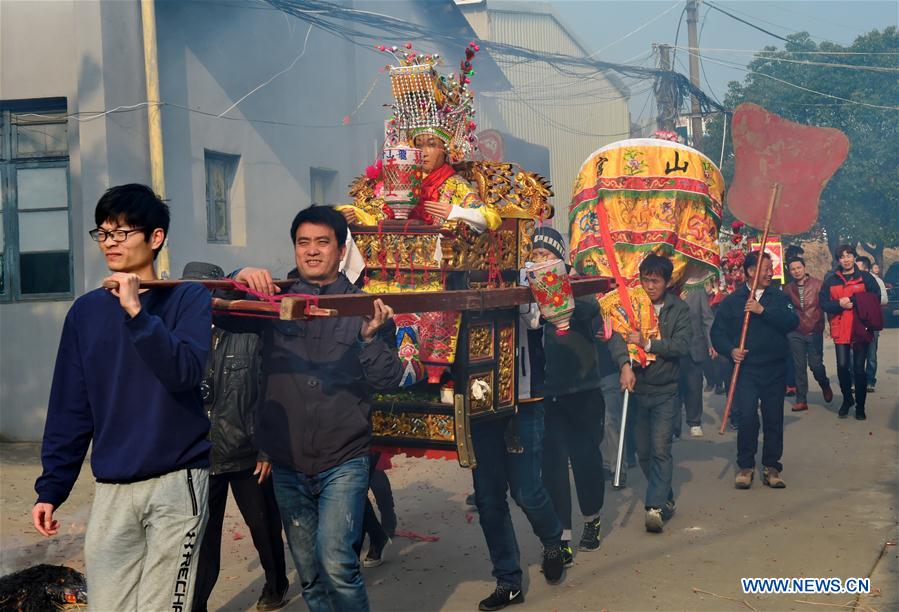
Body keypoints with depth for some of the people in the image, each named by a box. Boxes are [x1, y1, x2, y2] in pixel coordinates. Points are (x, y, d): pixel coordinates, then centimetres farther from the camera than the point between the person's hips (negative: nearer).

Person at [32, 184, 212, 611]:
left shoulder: (188, 298, -2)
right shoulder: (86, 311, 9)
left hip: (177, 482, -4)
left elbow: (185, 371, -19)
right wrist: (51, 487, 6)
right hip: (110, 490, 4)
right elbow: (69, 407, 10)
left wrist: (137, 311, -24)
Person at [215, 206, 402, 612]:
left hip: (343, 461, -3)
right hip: (287, 464, 3)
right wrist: (238, 283, -26)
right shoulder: (274, 301, 5)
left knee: (335, 564, -18)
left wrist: (372, 337, -22)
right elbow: (220, 316, -8)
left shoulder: (364, 307, 0)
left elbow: (387, 381, -4)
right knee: (309, 574, 13)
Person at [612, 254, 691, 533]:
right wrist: (625, 365, -24)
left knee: (661, 448, -11)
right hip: (637, 387, 2)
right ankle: (665, 499, 27)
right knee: (643, 451, 10)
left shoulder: (679, 309, -1)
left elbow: (682, 345, -11)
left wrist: (647, 343, -19)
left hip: (665, 390, -2)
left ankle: (655, 507, -9)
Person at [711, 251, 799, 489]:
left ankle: (771, 467, 18)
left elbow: (792, 322, -10)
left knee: (774, 419, 6)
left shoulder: (779, 298, 7)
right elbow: (717, 332, 4)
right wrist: (731, 350, -14)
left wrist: (763, 310, -18)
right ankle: (745, 466, 5)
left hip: (775, 370, 2)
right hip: (746, 370, -2)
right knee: (747, 418, -10)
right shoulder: (732, 301, 4)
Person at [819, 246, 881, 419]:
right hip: (840, 330, 1)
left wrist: (852, 301, -15)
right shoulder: (831, 280, 8)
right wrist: (840, 304, -13)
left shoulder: (865, 277, 4)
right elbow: (823, 303, 4)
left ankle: (860, 406, 13)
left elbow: (875, 298, -6)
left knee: (859, 368, 1)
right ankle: (847, 399, 20)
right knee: (842, 366, -4)